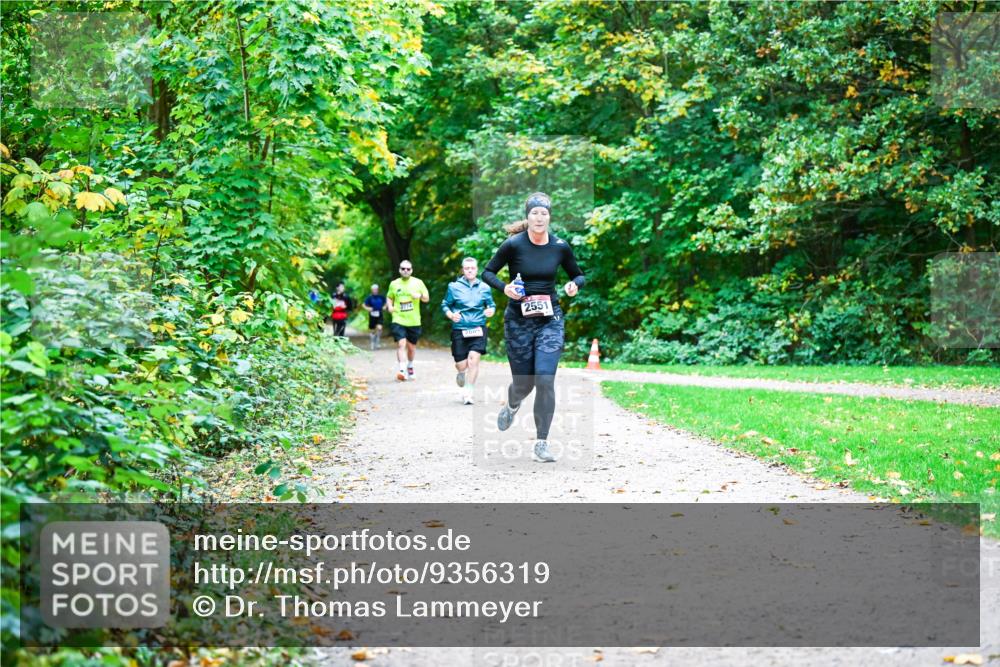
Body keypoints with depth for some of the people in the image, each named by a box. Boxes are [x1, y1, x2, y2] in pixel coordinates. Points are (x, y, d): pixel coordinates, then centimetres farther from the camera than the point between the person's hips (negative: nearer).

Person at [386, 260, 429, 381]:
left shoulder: (418, 283, 4)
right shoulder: (394, 284, 7)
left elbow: (427, 298, 8)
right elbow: (389, 297, 21)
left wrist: (420, 295, -15)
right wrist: (389, 306, 0)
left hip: (414, 321, 1)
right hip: (398, 320, -1)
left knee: (411, 346, 13)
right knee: (401, 344, -18)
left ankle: (410, 367, 38)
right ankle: (402, 370, -24)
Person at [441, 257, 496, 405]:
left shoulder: (484, 288, 5)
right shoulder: (454, 286, 1)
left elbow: (492, 305, 14)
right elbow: (445, 305, 6)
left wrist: (491, 311, -8)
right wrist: (450, 315, -13)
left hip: (478, 329, 0)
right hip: (459, 330, 0)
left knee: (473, 358, -18)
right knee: (461, 365, -1)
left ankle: (468, 394, -10)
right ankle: (461, 374, 39)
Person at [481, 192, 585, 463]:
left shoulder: (560, 246, -2)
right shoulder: (513, 245, -9)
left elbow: (579, 275, 12)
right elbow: (487, 272, 1)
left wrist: (574, 284, -11)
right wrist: (504, 287, -18)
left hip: (550, 319, 1)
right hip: (519, 320, -1)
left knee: (545, 379, -13)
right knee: (523, 383, 6)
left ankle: (542, 443, -2)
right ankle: (511, 406, 45)